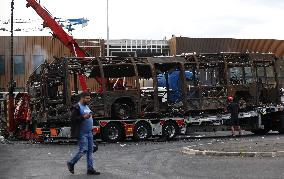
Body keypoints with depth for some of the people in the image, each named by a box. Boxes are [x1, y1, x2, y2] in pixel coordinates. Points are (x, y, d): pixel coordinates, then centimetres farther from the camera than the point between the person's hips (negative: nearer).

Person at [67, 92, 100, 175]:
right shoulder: (76, 107, -11)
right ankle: (71, 163, 11)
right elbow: (73, 119, -20)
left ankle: (90, 169, 11)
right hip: (82, 133, -9)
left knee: (90, 150, 7)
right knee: (83, 150, -9)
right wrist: (83, 117, -26)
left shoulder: (87, 106, 17)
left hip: (89, 132, 9)